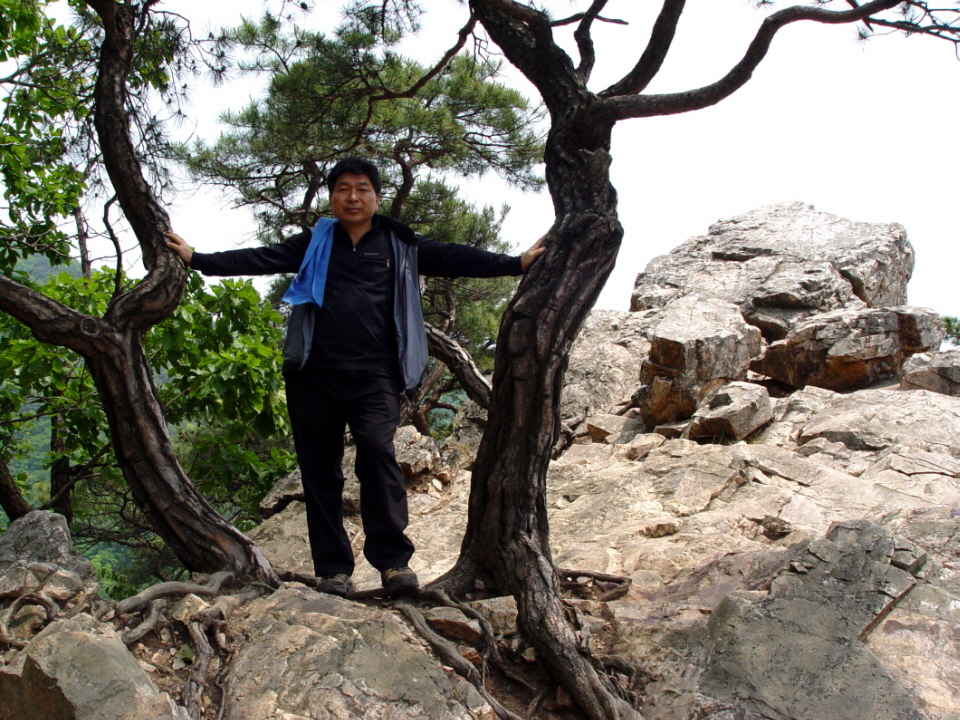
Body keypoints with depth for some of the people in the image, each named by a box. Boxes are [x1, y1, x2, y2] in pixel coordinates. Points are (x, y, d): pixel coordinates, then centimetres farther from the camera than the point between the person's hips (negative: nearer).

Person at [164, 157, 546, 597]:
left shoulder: (401, 246, 12)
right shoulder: (313, 244, 16)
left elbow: (456, 259, 7)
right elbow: (259, 259, 13)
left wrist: (518, 263, 0)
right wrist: (195, 259, 7)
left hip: (373, 376, -2)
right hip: (314, 375, 2)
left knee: (378, 453, -20)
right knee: (320, 470, 2)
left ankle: (394, 562, -15)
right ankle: (333, 569, 9)